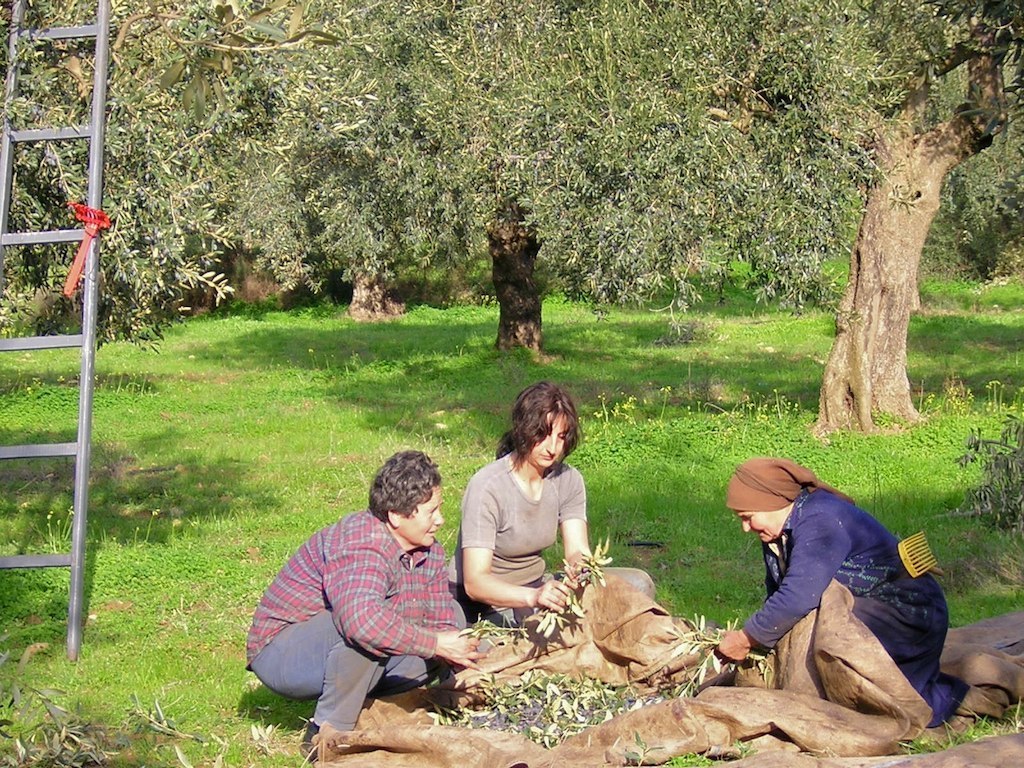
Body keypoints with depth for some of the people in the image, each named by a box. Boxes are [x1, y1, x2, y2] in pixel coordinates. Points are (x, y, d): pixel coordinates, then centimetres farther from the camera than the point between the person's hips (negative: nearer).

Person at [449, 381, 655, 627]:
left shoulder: (568, 480, -2)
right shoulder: (487, 487, -22)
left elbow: (577, 551, -10)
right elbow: (474, 582, -29)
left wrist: (581, 569, -36)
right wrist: (533, 597, -46)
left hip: (536, 586, 7)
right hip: (483, 604, -7)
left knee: (638, 584, -8)